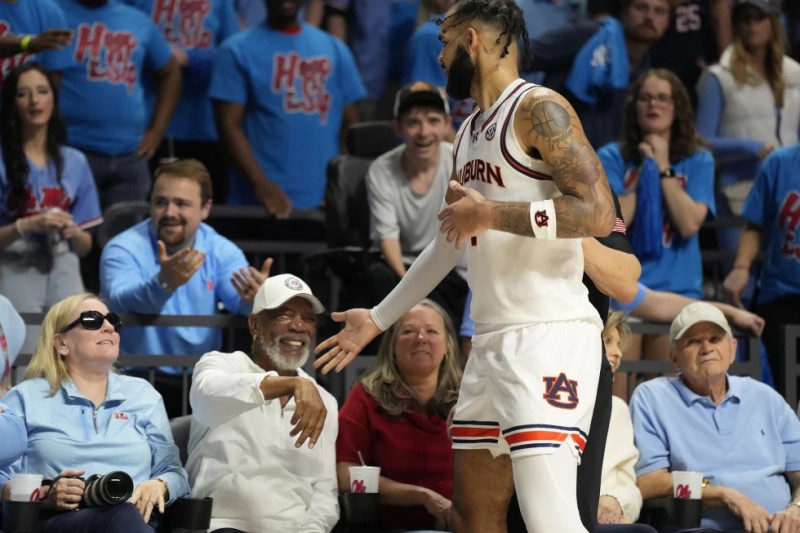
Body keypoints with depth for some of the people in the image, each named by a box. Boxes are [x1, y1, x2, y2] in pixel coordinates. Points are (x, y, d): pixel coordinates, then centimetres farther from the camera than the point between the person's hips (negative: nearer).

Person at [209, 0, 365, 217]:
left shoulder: (335, 49, 12)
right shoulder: (237, 50, 2)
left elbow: (350, 125, 11)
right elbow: (230, 124, -5)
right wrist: (260, 183, -18)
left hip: (324, 202, 3)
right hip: (259, 202, -3)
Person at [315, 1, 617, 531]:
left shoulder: (538, 109, -9)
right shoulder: (469, 133, 19)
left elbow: (598, 213, -21)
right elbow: (450, 242, 31)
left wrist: (489, 214, -17)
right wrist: (378, 318, 34)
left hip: (550, 335, -10)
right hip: (493, 341, 10)